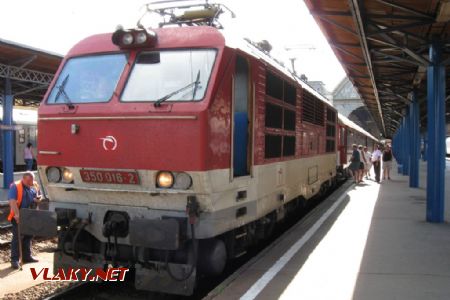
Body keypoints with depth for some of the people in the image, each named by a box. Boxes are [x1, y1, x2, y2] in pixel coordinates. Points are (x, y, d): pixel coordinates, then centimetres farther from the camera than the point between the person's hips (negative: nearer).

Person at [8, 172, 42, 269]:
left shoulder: (34, 186, 7)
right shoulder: (15, 186, -13)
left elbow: (37, 197, 22)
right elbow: (12, 202, -23)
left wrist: (37, 199, -4)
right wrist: (17, 214, -33)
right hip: (19, 217, -7)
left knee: (28, 236, 15)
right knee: (17, 237, -6)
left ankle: (27, 256, 27)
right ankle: (14, 260, -2)